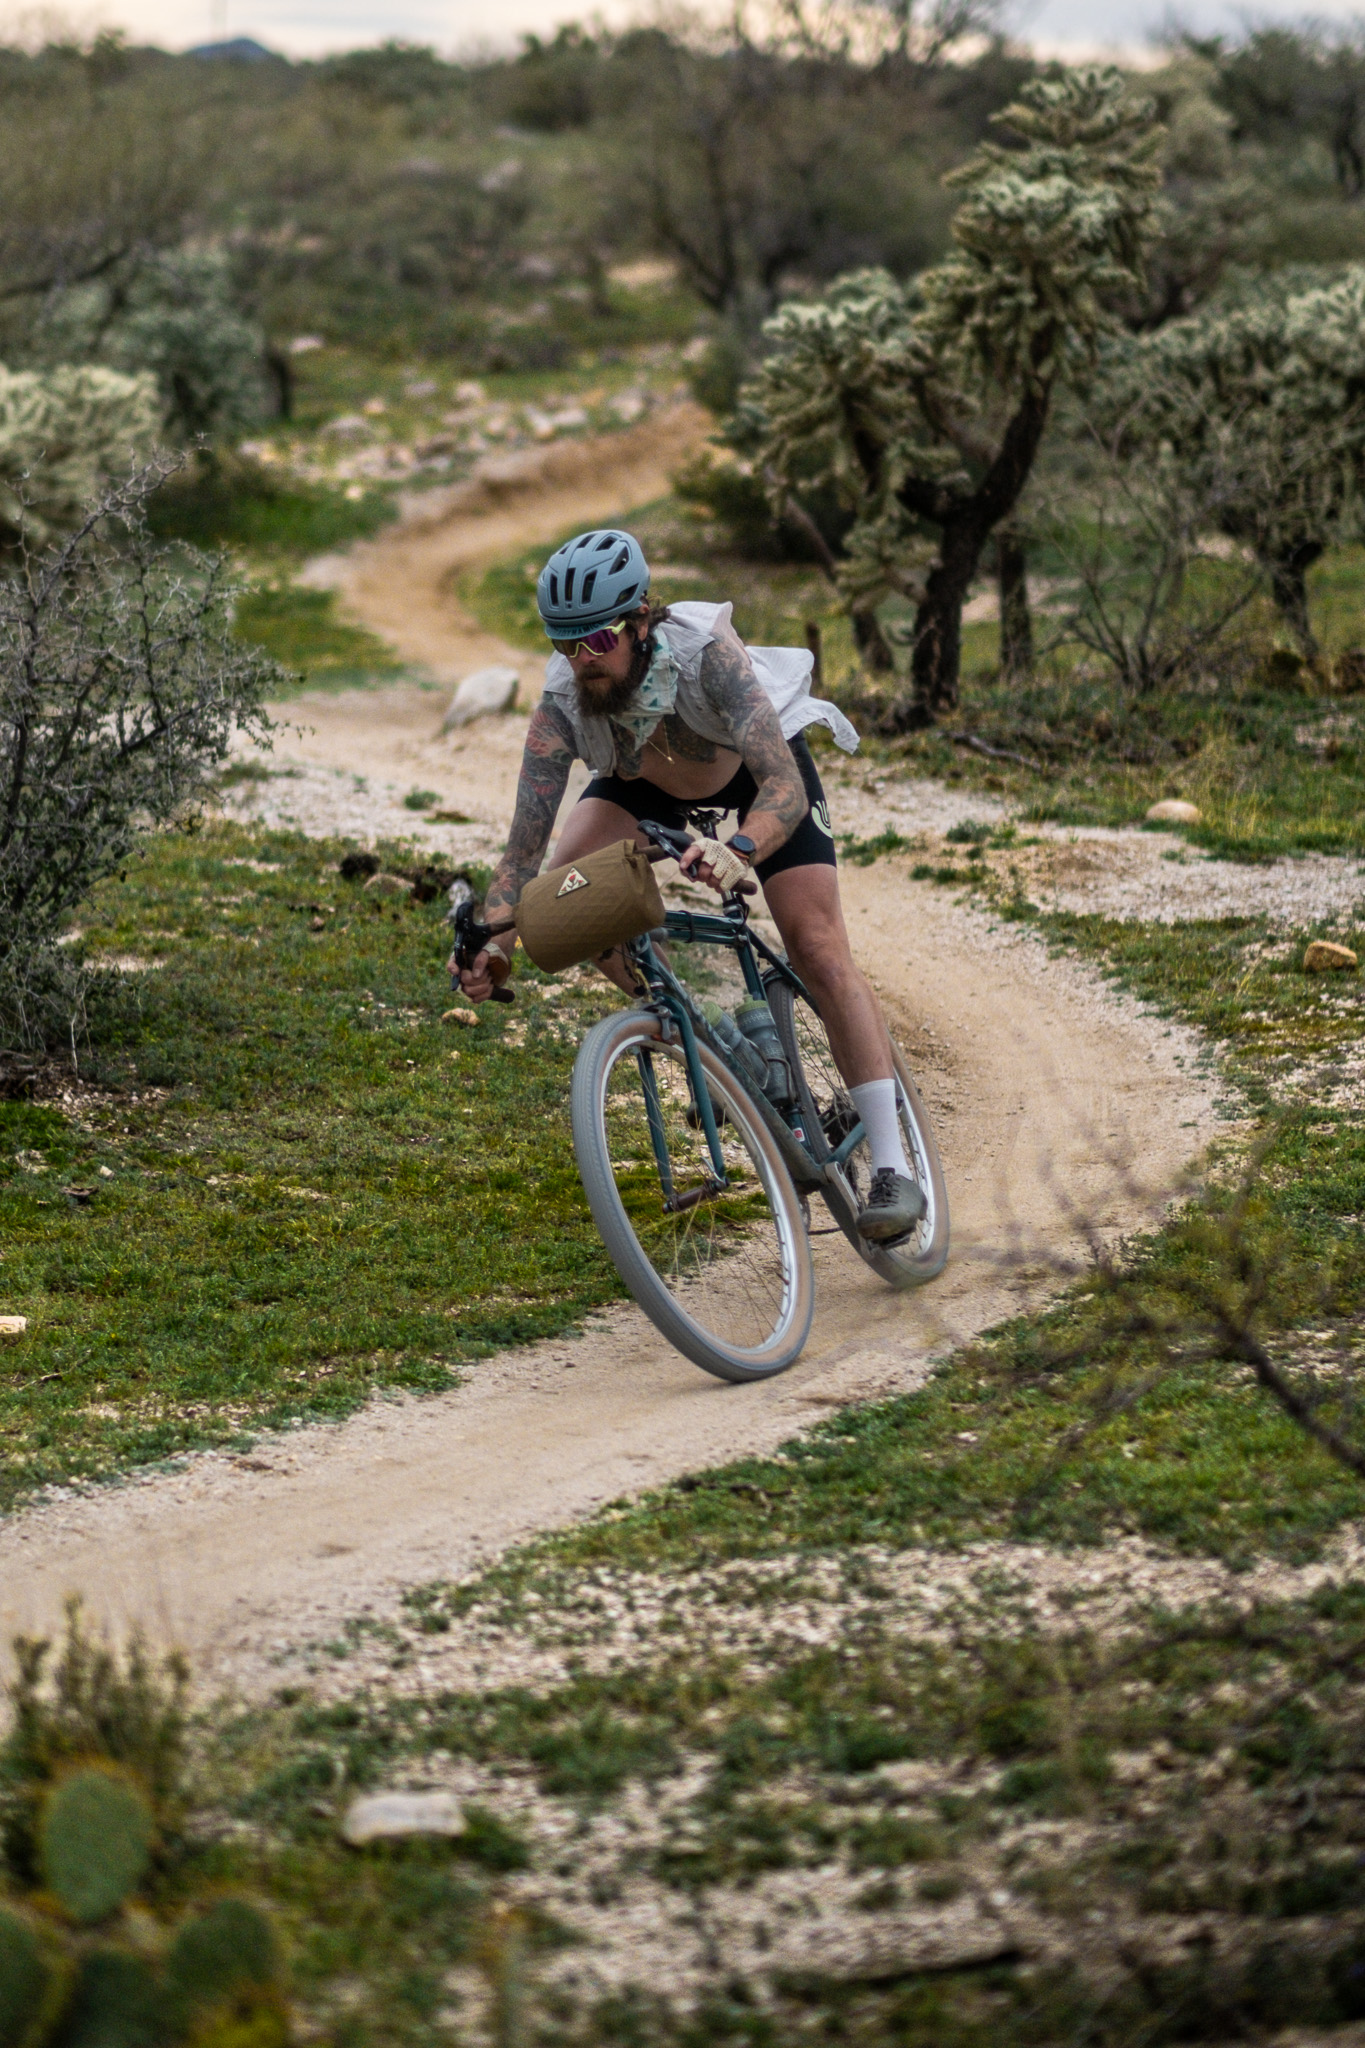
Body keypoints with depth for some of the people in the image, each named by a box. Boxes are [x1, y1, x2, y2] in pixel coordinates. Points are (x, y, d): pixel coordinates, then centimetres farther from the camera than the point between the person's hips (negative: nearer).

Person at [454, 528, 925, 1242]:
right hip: (648, 779, 4)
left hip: (758, 763, -4)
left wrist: (740, 852, -70)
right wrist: (494, 945, -51)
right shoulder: (560, 708, -33)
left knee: (817, 949, -17)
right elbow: (524, 848, -34)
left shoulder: (705, 651, -42)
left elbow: (785, 787, -50)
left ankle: (893, 1168, -14)